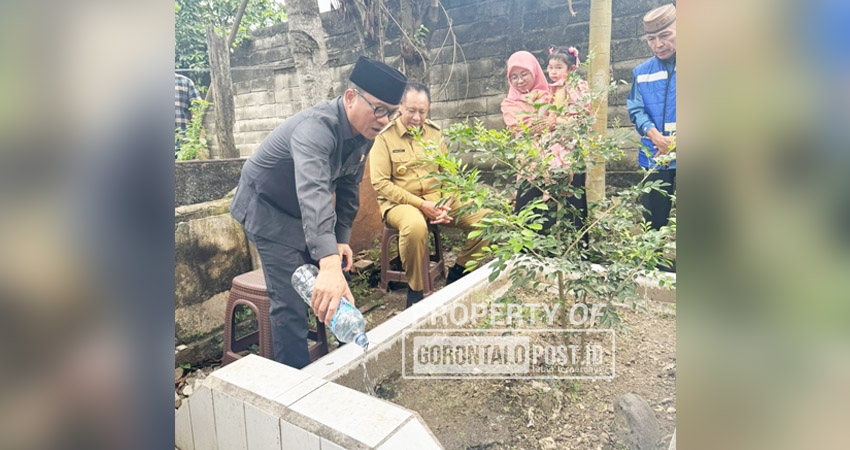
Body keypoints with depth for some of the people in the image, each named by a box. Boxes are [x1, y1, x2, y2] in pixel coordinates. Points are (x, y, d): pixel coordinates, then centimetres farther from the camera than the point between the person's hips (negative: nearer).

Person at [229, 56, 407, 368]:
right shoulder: (317, 127, -35)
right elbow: (313, 193, -51)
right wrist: (328, 263, -62)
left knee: (337, 291, 10)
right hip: (269, 211, -8)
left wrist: (342, 238, -2)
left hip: (309, 214, 8)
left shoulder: (364, 133, -8)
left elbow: (349, 186, 4)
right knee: (291, 302, -12)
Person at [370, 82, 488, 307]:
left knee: (485, 218, -12)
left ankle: (457, 272, 6)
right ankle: (415, 289, -15)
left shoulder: (435, 133, 11)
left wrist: (446, 204, -8)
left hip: (437, 199, 5)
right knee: (415, 225, -40)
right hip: (399, 203, -5)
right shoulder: (384, 137, -5)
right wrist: (422, 205, -18)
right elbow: (381, 183, -11)